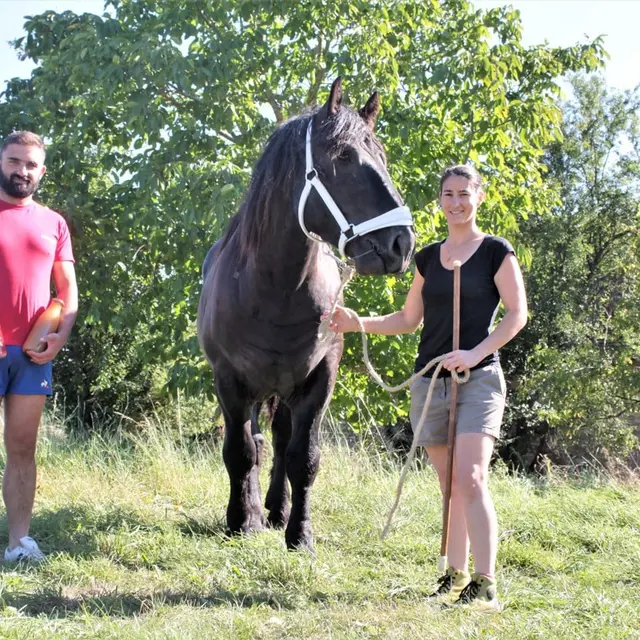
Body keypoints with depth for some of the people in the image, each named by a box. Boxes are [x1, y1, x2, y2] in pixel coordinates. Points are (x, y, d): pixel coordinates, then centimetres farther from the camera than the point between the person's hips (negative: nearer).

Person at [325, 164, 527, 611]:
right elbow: (409, 319, 18)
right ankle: (456, 576, 16)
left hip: (478, 377, -5)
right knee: (450, 485, 8)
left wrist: (476, 353, -17)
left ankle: (485, 587, -16)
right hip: (431, 381, 5)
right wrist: (357, 323, 6)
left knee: (471, 479, -17)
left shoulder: (496, 252, -1)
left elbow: (517, 314, -5)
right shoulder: (428, 258, 14)